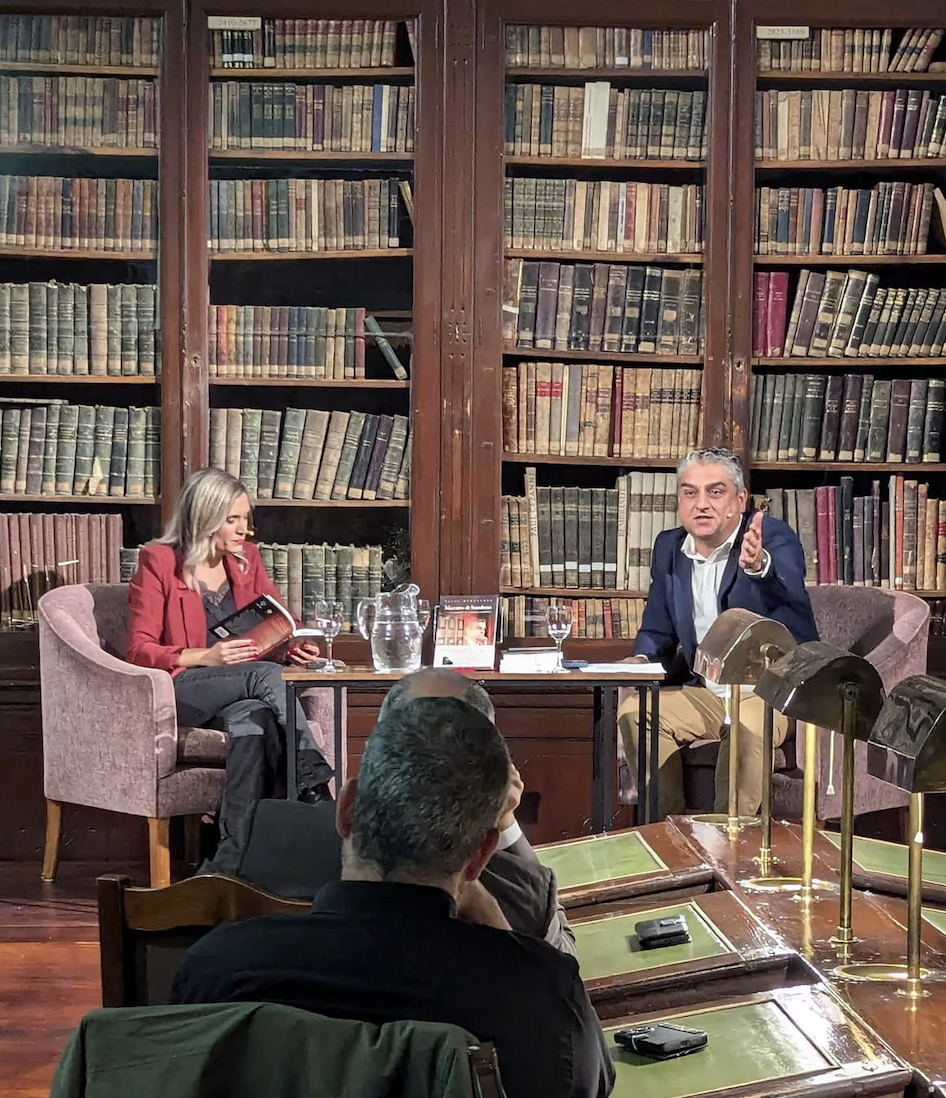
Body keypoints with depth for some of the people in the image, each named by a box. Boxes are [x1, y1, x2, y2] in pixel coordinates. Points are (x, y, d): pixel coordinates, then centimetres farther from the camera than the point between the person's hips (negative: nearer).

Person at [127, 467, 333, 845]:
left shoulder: (246, 558, 14)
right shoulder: (158, 562, -2)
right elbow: (139, 650, -5)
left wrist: (296, 644, -3)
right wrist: (203, 657, -20)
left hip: (238, 694, 4)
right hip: (177, 691, -4)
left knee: (252, 716, -36)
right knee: (267, 675, -31)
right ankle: (313, 783, -33)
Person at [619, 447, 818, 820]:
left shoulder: (774, 540, -12)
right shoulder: (669, 547, 6)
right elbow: (656, 631, 17)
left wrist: (759, 567, -53)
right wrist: (640, 661, -6)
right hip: (702, 693, 6)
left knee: (746, 725, -35)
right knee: (635, 712, -17)